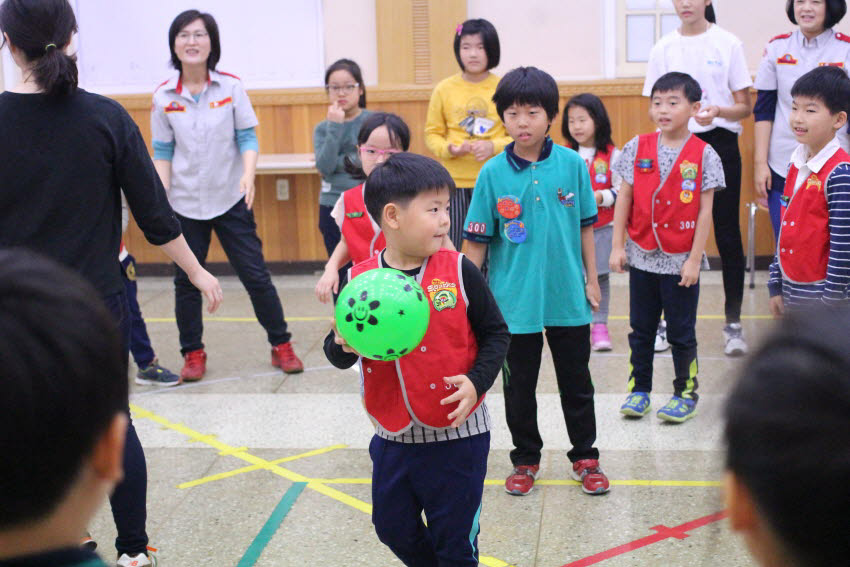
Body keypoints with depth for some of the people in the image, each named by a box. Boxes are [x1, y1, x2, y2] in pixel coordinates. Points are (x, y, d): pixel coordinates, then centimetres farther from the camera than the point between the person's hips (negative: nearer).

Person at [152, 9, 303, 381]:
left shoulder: (231, 87, -4)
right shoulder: (163, 97, -2)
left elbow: (247, 138, -4)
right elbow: (162, 152, 3)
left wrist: (248, 175, -21)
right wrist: (162, 196, -8)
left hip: (230, 199, -1)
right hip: (185, 203, 1)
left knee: (256, 275, 1)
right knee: (186, 281, 7)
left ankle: (281, 346, 16)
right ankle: (192, 354, 23)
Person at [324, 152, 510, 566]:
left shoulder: (458, 272, -10)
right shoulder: (359, 280, -6)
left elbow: (495, 333, -2)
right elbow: (337, 355, 2)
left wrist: (477, 380, -17)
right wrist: (343, 346, -20)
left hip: (457, 434, -2)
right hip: (392, 435, 3)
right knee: (393, 528, 17)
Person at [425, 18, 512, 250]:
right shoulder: (444, 89, 2)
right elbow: (432, 133, 7)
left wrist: (494, 146, -14)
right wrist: (450, 149, -12)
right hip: (454, 179, 1)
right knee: (450, 245, 2)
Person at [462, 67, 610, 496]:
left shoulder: (572, 164, -4)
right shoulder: (493, 173, -8)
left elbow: (585, 226, 5)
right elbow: (477, 240, -4)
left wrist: (591, 280, 8)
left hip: (568, 296, 1)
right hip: (514, 299, -1)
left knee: (576, 382, 13)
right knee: (519, 386, 12)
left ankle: (585, 457, 30)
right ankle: (526, 460, 30)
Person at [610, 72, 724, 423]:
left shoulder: (704, 155, -7)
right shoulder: (638, 148, 1)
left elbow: (705, 212, -6)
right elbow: (624, 199, 4)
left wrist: (694, 259, -9)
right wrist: (618, 246, 0)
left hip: (680, 261, -3)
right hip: (642, 257, 3)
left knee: (681, 332, 7)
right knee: (640, 328, 12)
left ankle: (686, 392, 20)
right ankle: (639, 389, 24)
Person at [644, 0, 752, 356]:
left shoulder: (728, 44, 1)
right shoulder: (663, 49, 7)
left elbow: (745, 107, 1)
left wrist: (718, 110, -18)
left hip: (720, 144, -1)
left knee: (727, 232, 0)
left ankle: (733, 323, 7)